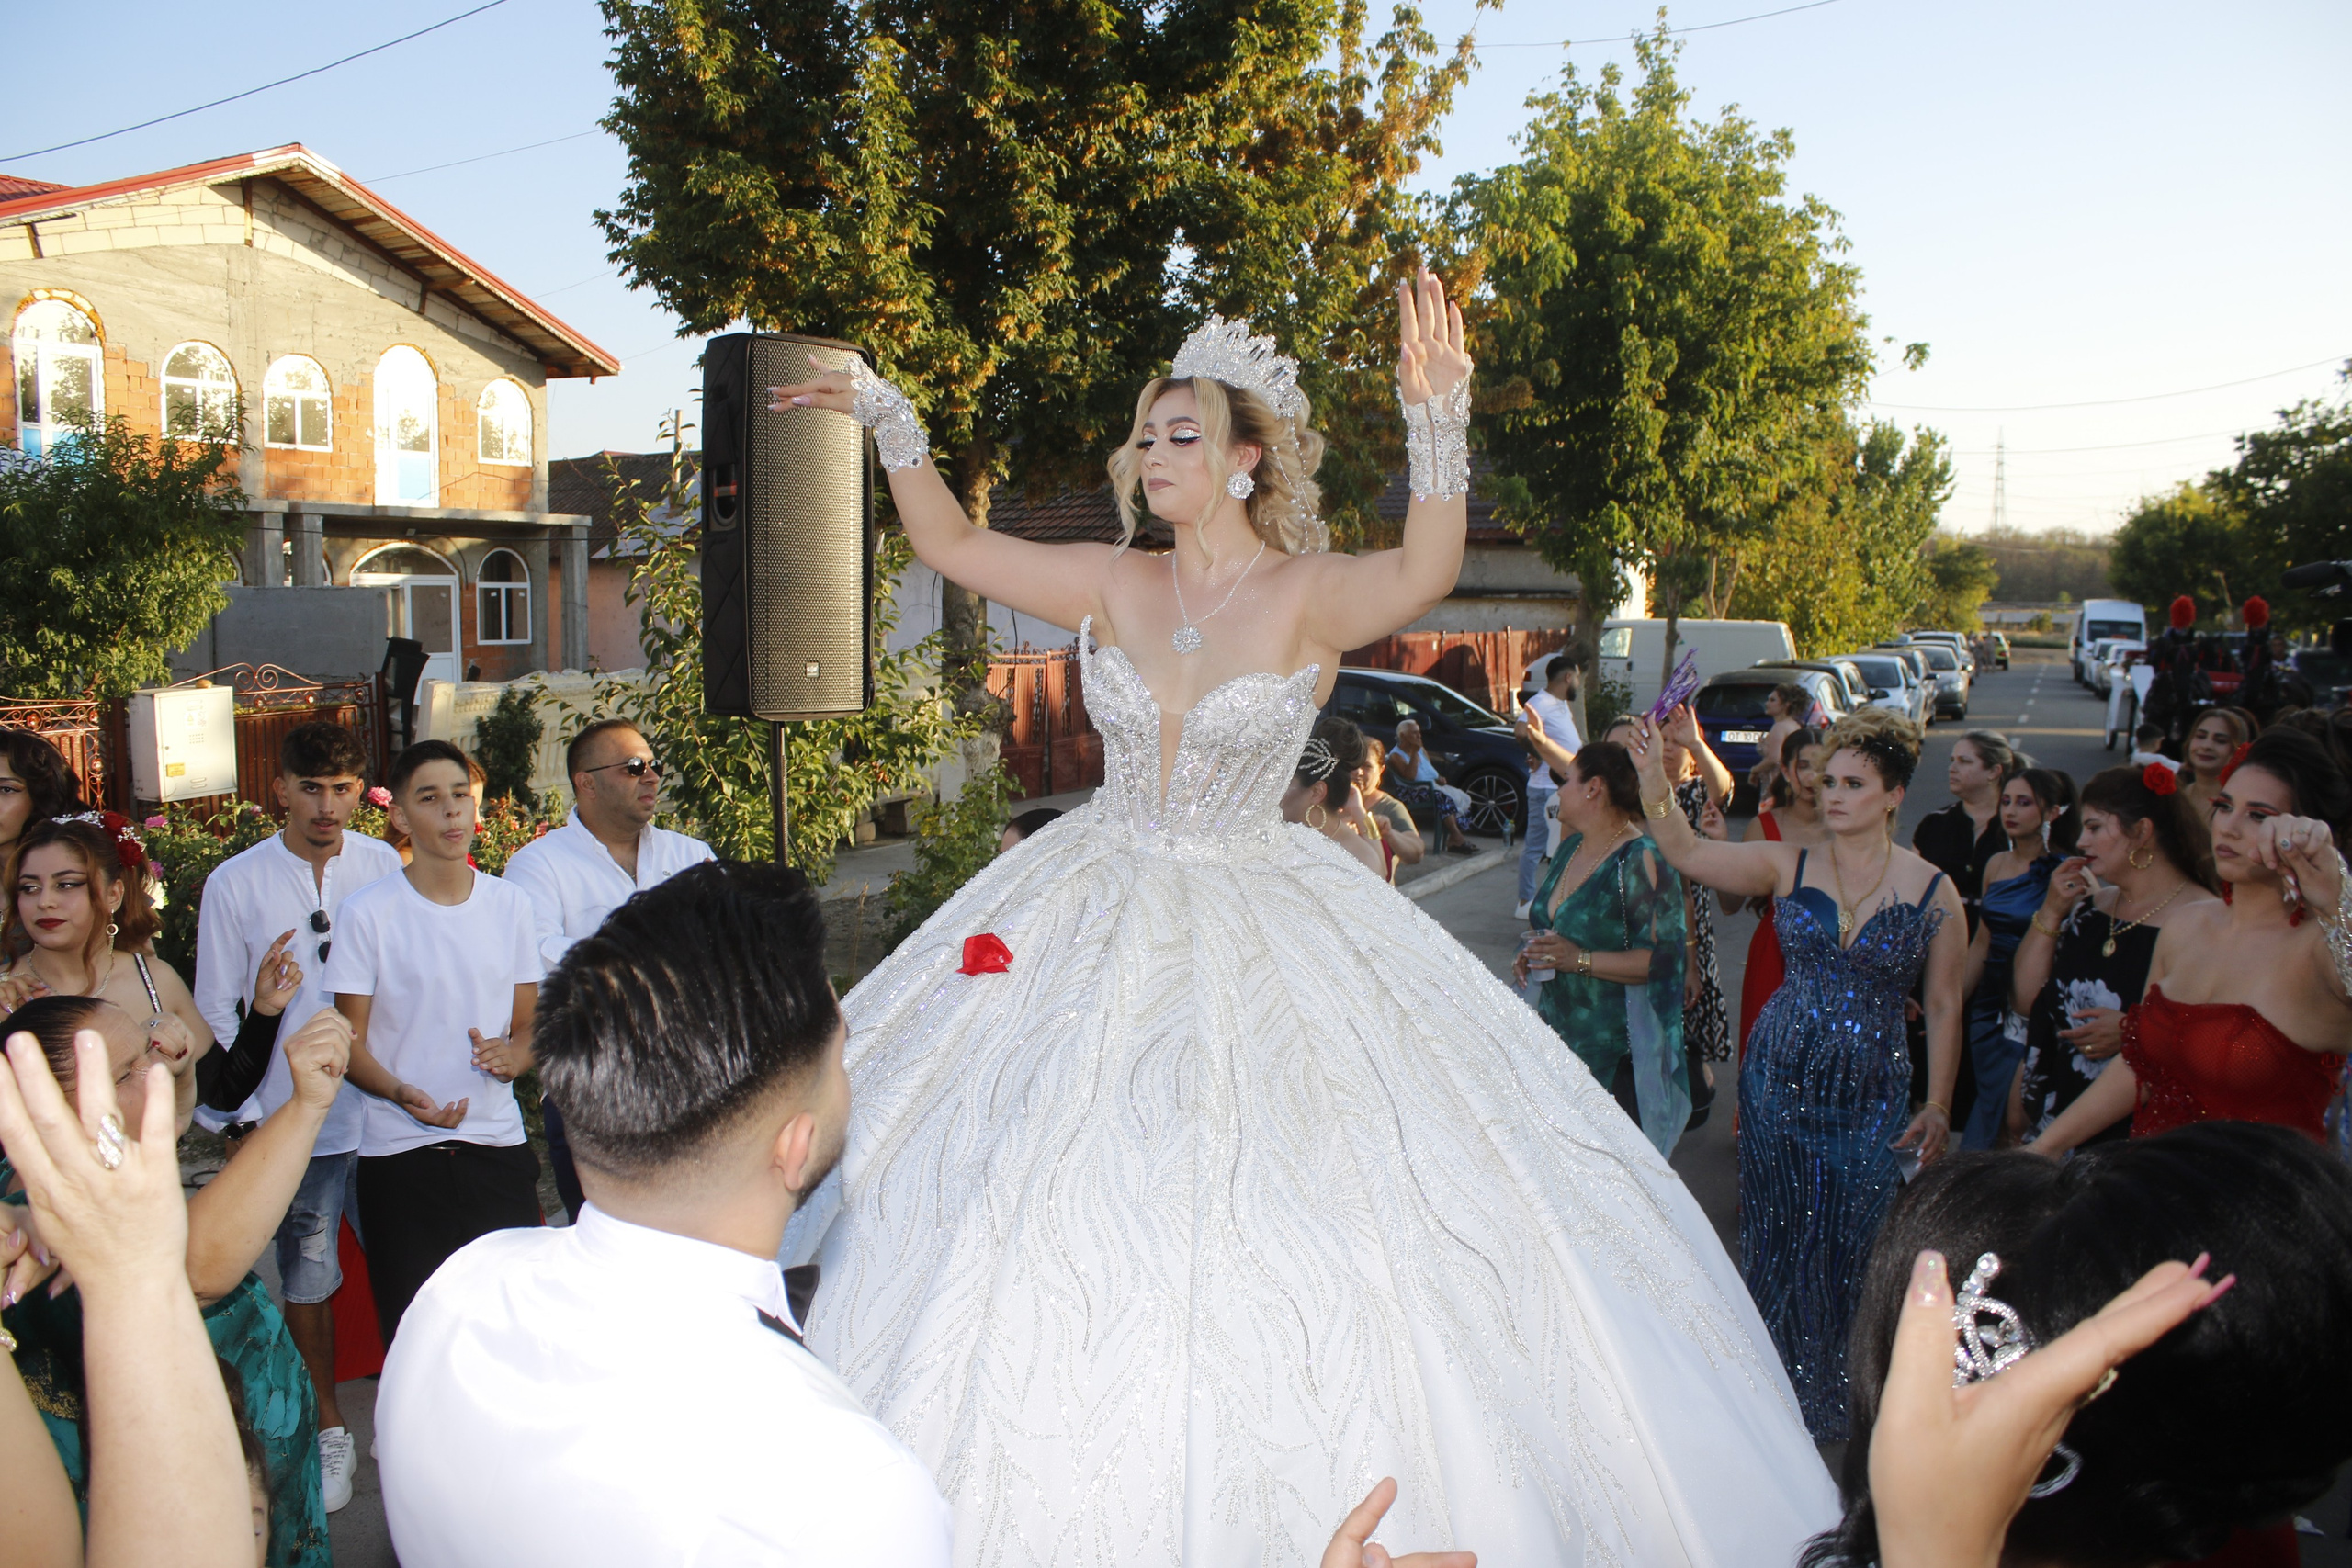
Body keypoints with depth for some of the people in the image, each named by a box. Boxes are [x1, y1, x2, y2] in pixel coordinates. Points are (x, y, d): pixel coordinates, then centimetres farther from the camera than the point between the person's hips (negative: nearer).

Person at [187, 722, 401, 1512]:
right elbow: (215, 1011, 2)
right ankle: (329, 1431, 30)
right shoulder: (235, 883, -2)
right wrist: (248, 1113, -7)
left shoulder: (384, 866, 1)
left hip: (385, 1109, 1)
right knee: (308, 1281, 11)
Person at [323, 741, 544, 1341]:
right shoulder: (366, 913, -2)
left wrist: (512, 1055, -10)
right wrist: (402, 1092, -20)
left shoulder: (512, 906, 7)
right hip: (399, 1155, -2)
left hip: (499, 1148, 2)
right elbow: (351, 1042, -1)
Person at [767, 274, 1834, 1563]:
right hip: (1101, 921, 4)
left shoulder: (1309, 595, -11)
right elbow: (953, 546, 7)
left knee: (1281, 1213, 0)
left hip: (1262, 939, -4)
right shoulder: (1116, 586, 2)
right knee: (1066, 1197, 8)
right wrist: (892, 422, 0)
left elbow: (1426, 571, -31)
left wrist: (1439, 425, -44)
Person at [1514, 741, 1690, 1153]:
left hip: (1617, 1055, -8)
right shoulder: (1570, 848, 11)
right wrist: (1533, 955, 5)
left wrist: (1581, 960, -25)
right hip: (1558, 1037, 8)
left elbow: (1665, 957, -21)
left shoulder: (1641, 861, -16)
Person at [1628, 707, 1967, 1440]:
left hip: (1871, 1097, -1)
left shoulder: (1934, 892, -4)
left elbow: (1944, 1006, 1)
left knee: (1852, 1248, 5)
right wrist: (1654, 777, -27)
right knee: (1779, 1237, 10)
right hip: (1780, 1080, 1)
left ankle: (1845, 1401, 27)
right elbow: (1688, 851, -11)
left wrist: (1937, 1106, -1)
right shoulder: (1789, 866, -2)